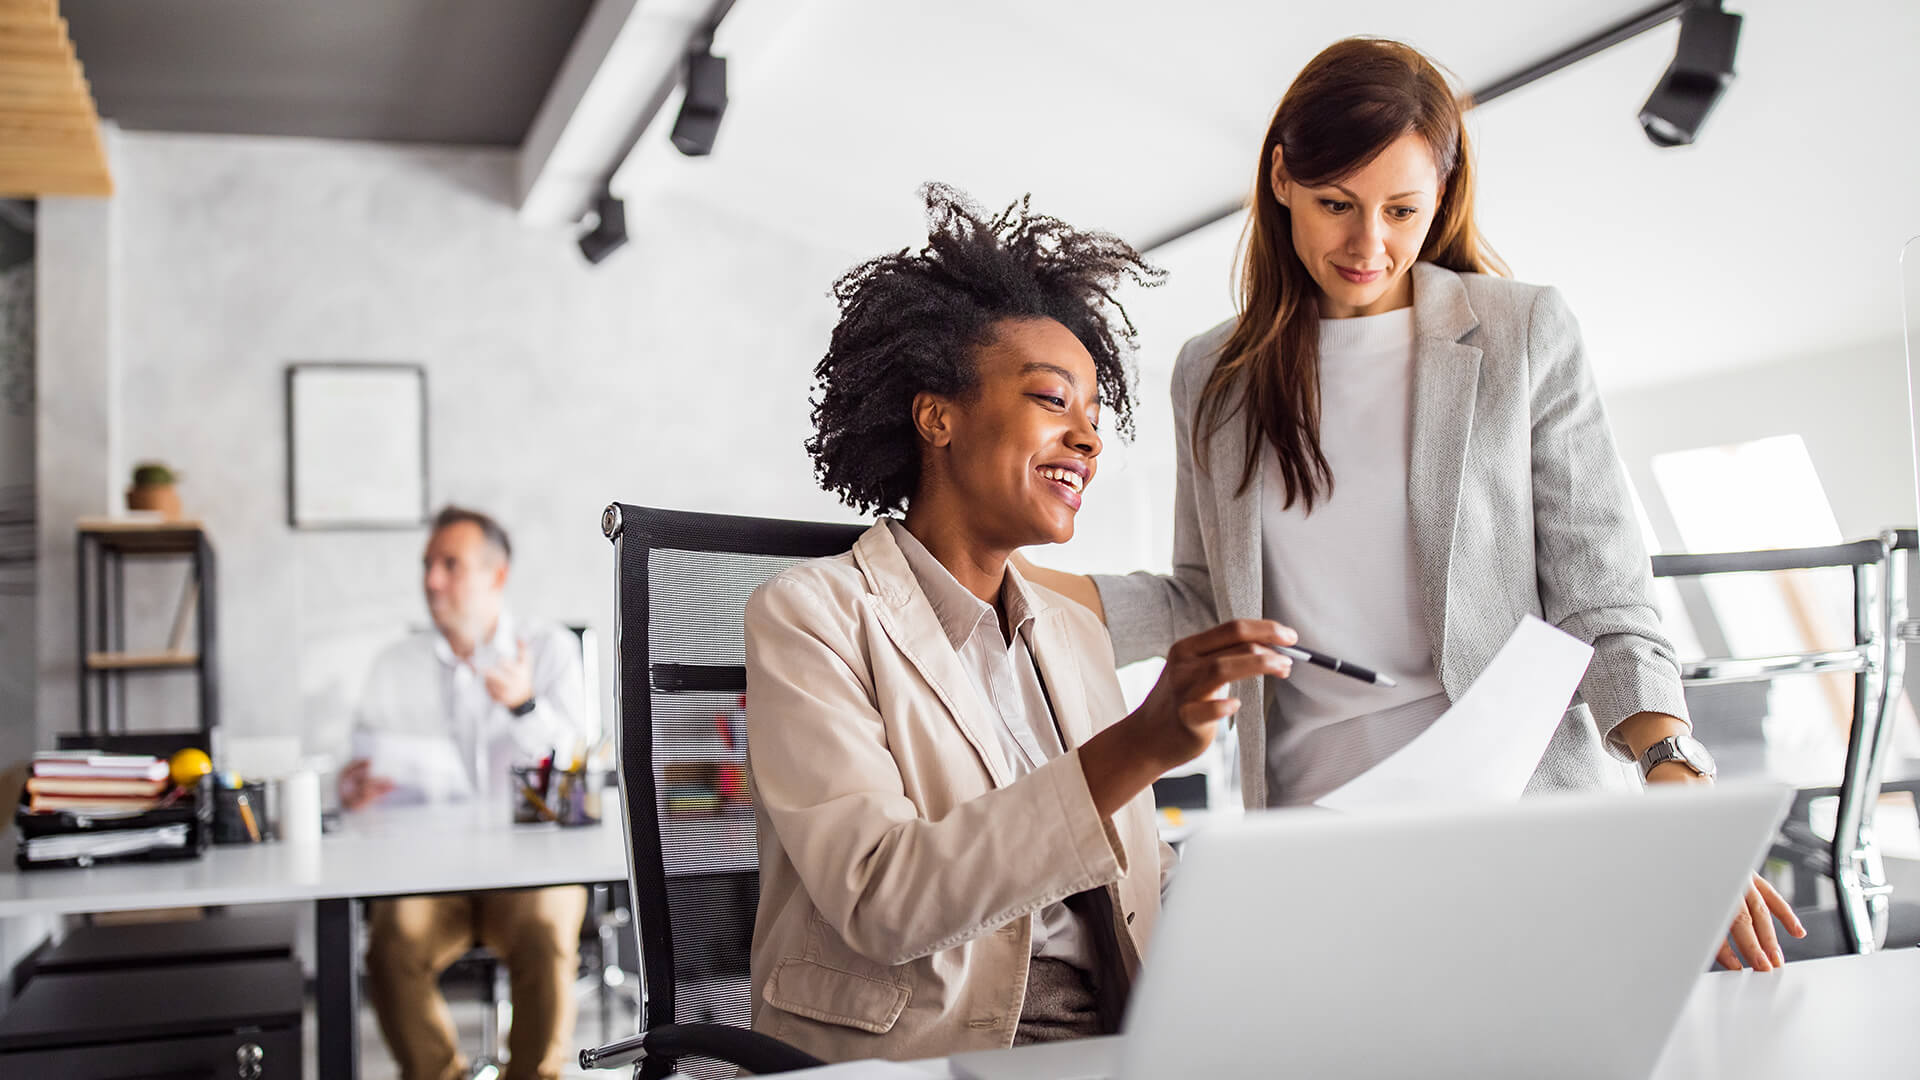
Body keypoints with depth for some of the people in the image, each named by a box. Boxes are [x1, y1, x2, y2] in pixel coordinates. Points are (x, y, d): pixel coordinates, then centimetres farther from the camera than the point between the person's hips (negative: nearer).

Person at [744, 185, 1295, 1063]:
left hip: (1107, 1041, 7)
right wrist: (1137, 749, -25)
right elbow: (881, 902, -16)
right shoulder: (810, 616, -2)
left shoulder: (1076, 636, 19)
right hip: (911, 1054, -6)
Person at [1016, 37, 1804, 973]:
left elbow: (1599, 599, 0)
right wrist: (1028, 583, 1)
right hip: (1312, 817, 2)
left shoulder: (1525, 333, 2)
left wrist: (1674, 773, -16)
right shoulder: (1213, 375, 10)